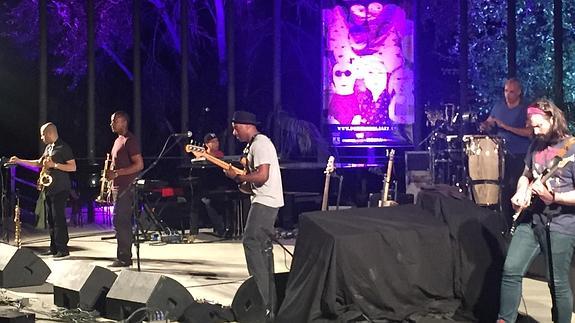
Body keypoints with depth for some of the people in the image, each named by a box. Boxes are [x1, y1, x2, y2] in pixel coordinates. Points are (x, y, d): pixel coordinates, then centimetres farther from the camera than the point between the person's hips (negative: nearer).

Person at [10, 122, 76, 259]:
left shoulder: (63, 148, -9)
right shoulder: (48, 147, 17)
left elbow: (73, 167, -14)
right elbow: (39, 163, 27)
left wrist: (54, 165, -19)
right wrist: (20, 161, 25)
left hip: (59, 190, -9)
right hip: (48, 189, 9)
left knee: (58, 218, -9)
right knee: (50, 219, 9)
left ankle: (63, 249, -6)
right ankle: (54, 248, 15)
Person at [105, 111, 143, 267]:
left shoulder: (130, 140, -11)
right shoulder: (118, 140, 18)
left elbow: (139, 165, -17)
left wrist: (116, 173, -20)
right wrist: (110, 173, 12)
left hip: (125, 188, -10)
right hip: (118, 187, 10)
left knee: (120, 222, -11)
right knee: (123, 223, 11)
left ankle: (123, 258, -8)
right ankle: (125, 256, 17)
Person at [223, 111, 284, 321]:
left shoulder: (260, 144, -16)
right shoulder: (253, 144, 16)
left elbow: (262, 176, -25)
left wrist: (237, 177, -15)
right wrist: (239, 175, 8)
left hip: (265, 201, -11)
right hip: (266, 201, 11)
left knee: (252, 243, -14)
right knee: (262, 246, 15)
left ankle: (263, 304, -15)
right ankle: (269, 300, 24)